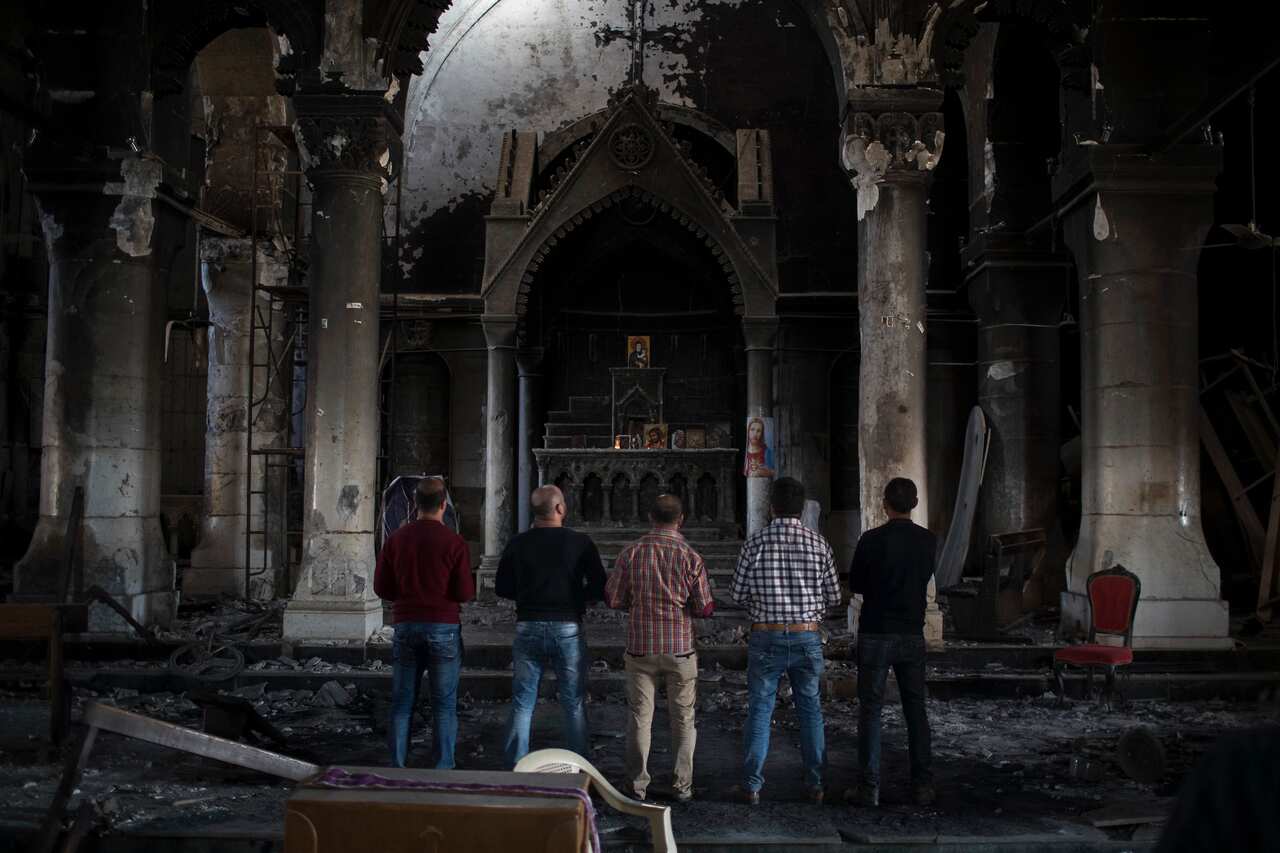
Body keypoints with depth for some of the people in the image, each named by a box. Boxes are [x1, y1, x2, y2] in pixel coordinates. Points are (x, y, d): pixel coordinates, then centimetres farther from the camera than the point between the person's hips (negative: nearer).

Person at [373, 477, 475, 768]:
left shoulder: (395, 540, 2)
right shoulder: (455, 543, -8)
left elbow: (381, 588, 5)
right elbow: (465, 593, -9)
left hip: (405, 626, 3)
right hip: (444, 628, -3)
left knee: (402, 703, 10)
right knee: (444, 705, 3)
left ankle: (397, 768, 10)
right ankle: (442, 770, 2)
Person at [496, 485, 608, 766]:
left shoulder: (517, 544, 0)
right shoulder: (580, 543, -6)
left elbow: (502, 588, 7)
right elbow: (599, 589, -5)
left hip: (528, 628, 2)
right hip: (568, 628, -1)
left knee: (522, 705, 9)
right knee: (574, 705, 8)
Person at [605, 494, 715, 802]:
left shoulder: (631, 553, -5)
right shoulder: (690, 557, -9)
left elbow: (613, 599, -1)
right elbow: (704, 608, -6)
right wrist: (710, 603, 17)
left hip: (640, 648, 1)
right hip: (680, 649, -1)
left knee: (639, 717, 9)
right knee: (682, 719, 10)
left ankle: (637, 785, 13)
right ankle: (682, 786, 14)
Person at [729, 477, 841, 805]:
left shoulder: (755, 542, -7)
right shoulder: (818, 543, -2)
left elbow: (738, 592, -3)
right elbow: (834, 596, 2)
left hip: (766, 637, -1)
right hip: (808, 635, 1)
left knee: (760, 709, 7)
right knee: (810, 708, 13)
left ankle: (752, 784, 8)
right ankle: (815, 783, 16)